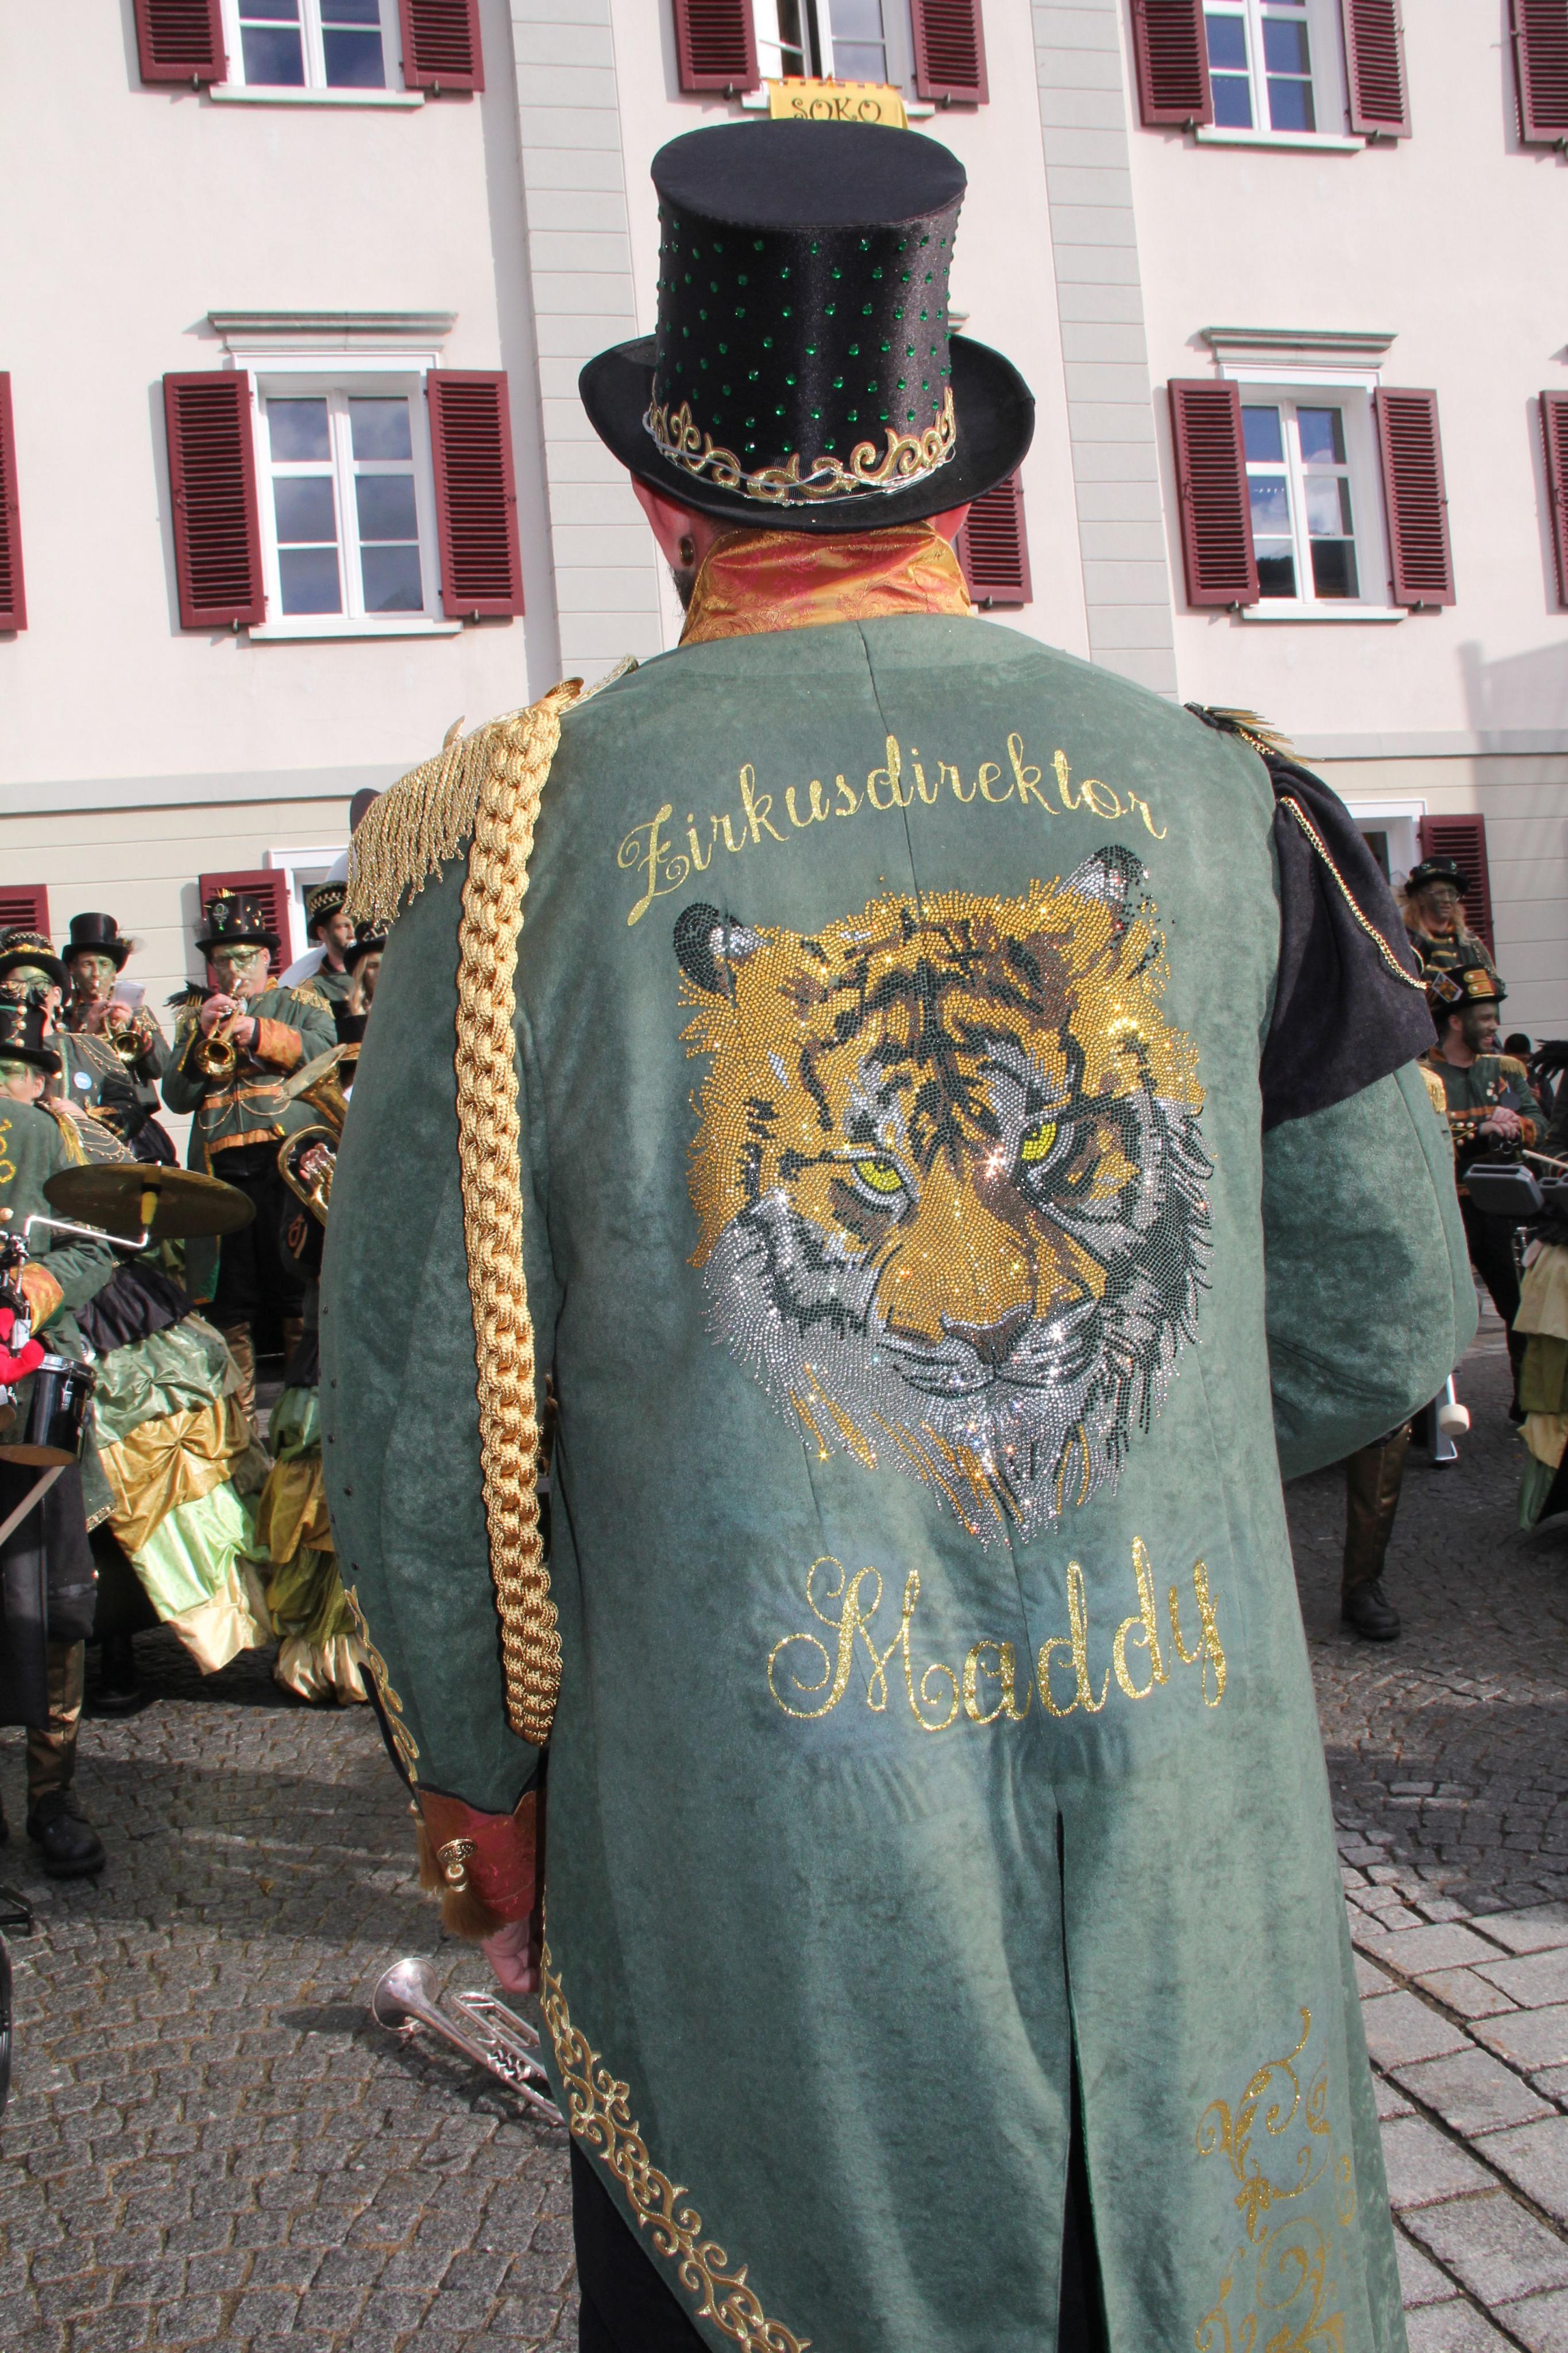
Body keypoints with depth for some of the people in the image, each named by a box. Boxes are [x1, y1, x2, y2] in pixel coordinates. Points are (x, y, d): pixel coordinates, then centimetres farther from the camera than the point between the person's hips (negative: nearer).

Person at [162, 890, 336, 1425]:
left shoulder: (299, 1003, 17)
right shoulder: (196, 1015, 22)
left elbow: (325, 1050, -4)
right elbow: (176, 1096, 9)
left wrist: (255, 1031, -15)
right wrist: (203, 1036, -5)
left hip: (286, 1159, -2)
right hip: (220, 1170, 2)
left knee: (297, 1291, -5)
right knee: (232, 1300, 1)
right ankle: (237, 1417, 6)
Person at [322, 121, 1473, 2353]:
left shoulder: (543, 832, -9)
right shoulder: (1207, 792, -2)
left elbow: (415, 1401, -4)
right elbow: (1383, 1318, 4)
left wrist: (483, 1771, 12)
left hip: (750, 1856, -1)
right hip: (1196, 1838, 2)